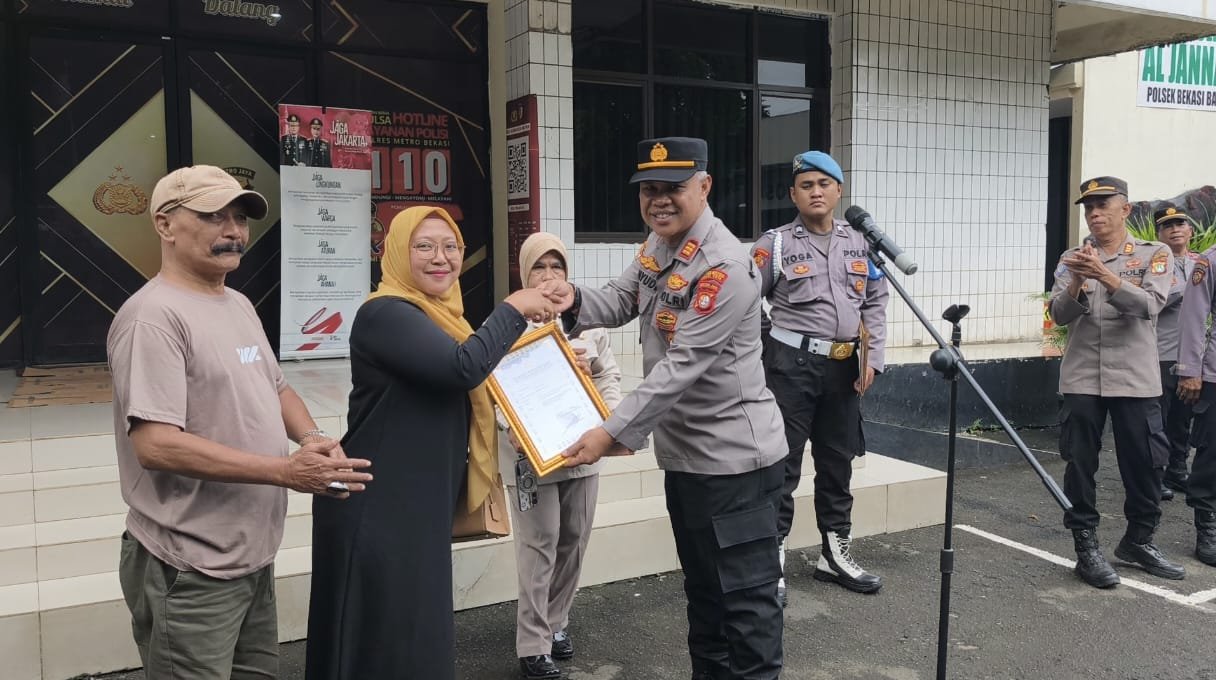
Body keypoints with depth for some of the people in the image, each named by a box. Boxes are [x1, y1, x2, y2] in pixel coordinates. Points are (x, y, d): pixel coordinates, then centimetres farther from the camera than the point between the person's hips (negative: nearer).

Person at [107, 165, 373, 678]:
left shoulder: (239, 305, 11)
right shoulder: (154, 316, -18)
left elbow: (275, 388, 20)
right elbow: (156, 446, -25)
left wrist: (310, 437, -2)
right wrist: (286, 471, -25)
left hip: (252, 555, 9)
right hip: (191, 570, -9)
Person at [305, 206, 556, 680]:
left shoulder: (440, 316, 13)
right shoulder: (385, 314, -18)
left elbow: (468, 391, 21)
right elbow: (464, 367, -31)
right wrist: (512, 309, -17)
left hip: (421, 507, 10)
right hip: (377, 510, -10)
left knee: (419, 633, 19)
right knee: (385, 640, 0)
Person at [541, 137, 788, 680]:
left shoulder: (725, 267, -24)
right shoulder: (657, 243, 6)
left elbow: (681, 368, -27)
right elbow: (622, 300, 11)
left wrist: (612, 434, -27)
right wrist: (575, 299, -12)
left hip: (734, 458, -9)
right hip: (683, 454, 9)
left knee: (745, 595, 2)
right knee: (701, 586, 23)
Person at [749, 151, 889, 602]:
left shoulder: (859, 244, 11)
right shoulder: (775, 244, -3)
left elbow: (876, 302, 13)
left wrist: (872, 357, 1)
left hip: (843, 366, 5)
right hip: (791, 364, -5)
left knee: (837, 462, 14)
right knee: (782, 465, -4)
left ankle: (835, 554, 28)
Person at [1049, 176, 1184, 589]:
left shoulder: (1154, 255, 2)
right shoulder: (1072, 259, 7)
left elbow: (1149, 305, -15)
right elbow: (1059, 315, -5)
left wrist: (1106, 276, -29)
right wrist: (1077, 282, -24)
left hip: (1136, 380, 0)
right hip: (1083, 379, 1)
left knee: (1146, 464, 7)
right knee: (1080, 465, 2)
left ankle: (1138, 541, 26)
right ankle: (1087, 548, 12)